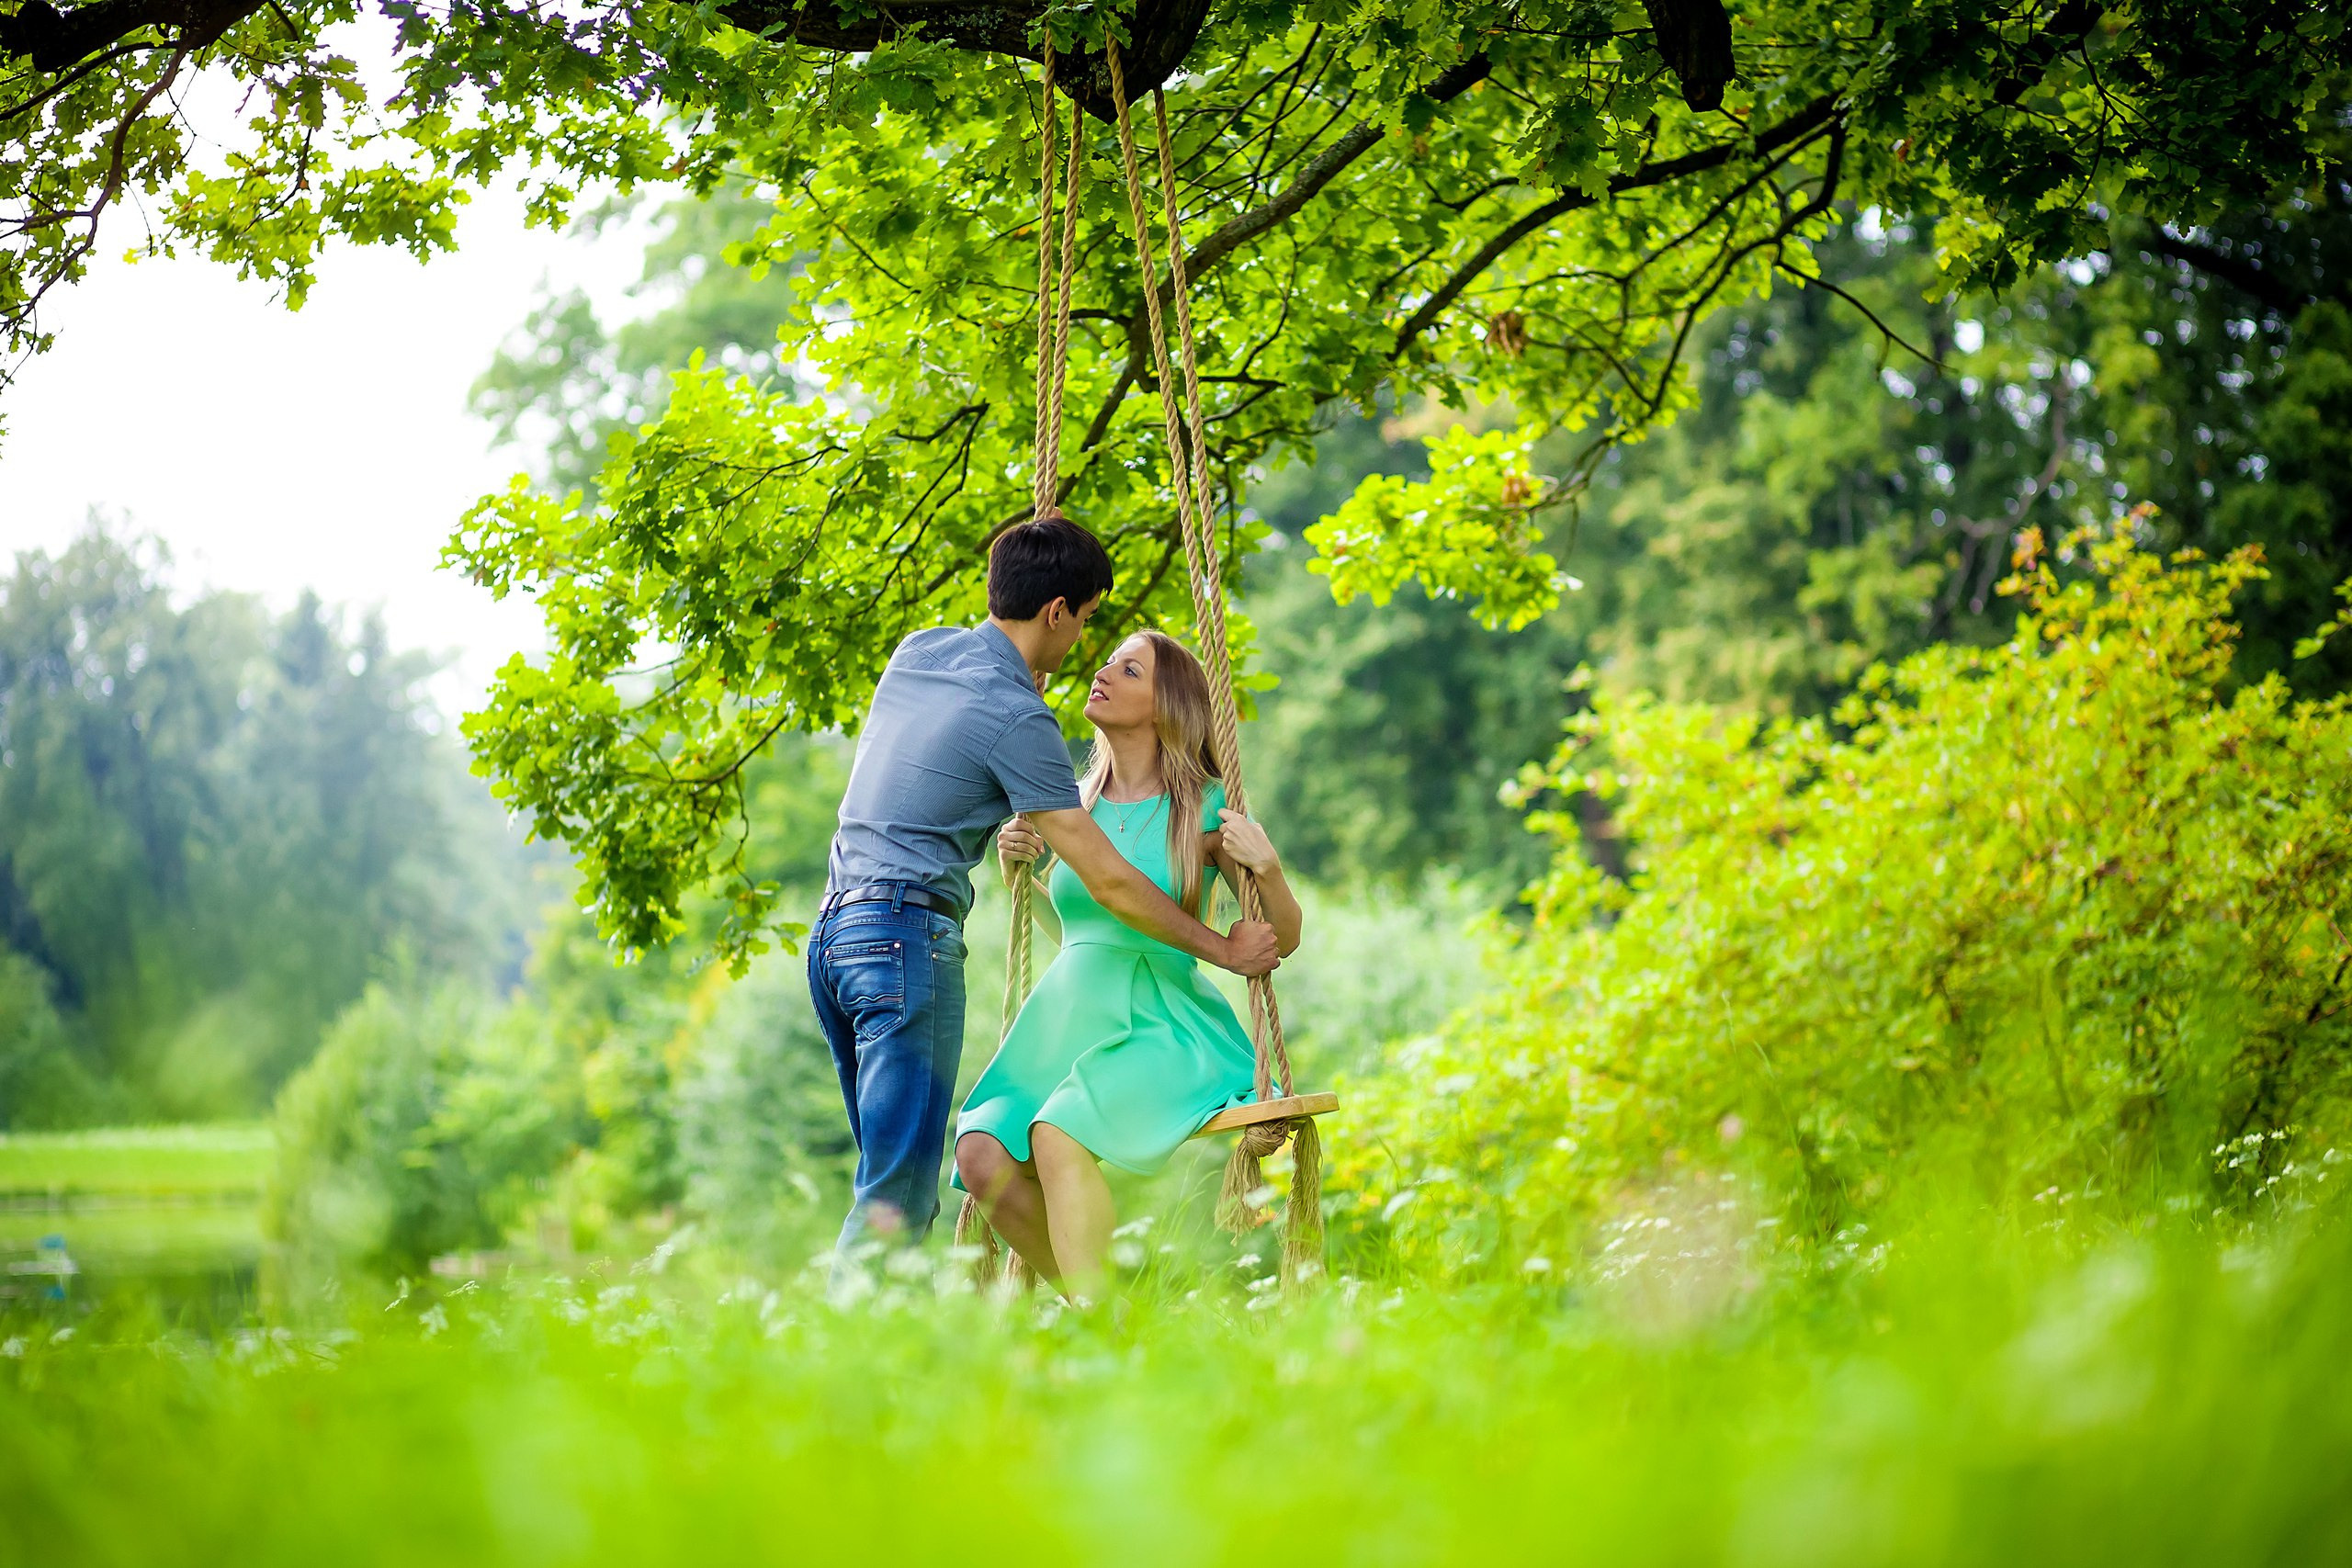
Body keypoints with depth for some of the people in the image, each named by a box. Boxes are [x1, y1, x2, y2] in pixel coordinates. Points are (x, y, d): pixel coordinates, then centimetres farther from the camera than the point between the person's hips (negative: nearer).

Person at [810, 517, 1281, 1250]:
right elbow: (1112, 884, -9)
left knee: (890, 1178, 12)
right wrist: (1224, 949, 0)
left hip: (832, 931, 9)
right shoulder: (1016, 719, -12)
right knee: (898, 1198, -9)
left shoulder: (919, 650, 10)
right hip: (907, 938, -9)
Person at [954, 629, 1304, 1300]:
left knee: (1058, 1135, -32)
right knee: (982, 1154, -20)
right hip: (1064, 1022, 5)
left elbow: (1283, 938, 5)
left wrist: (1267, 867, -14)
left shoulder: (1204, 810, 0)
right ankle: (1087, 1302, -1)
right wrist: (1014, 857, 11)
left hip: (1158, 1026, -5)